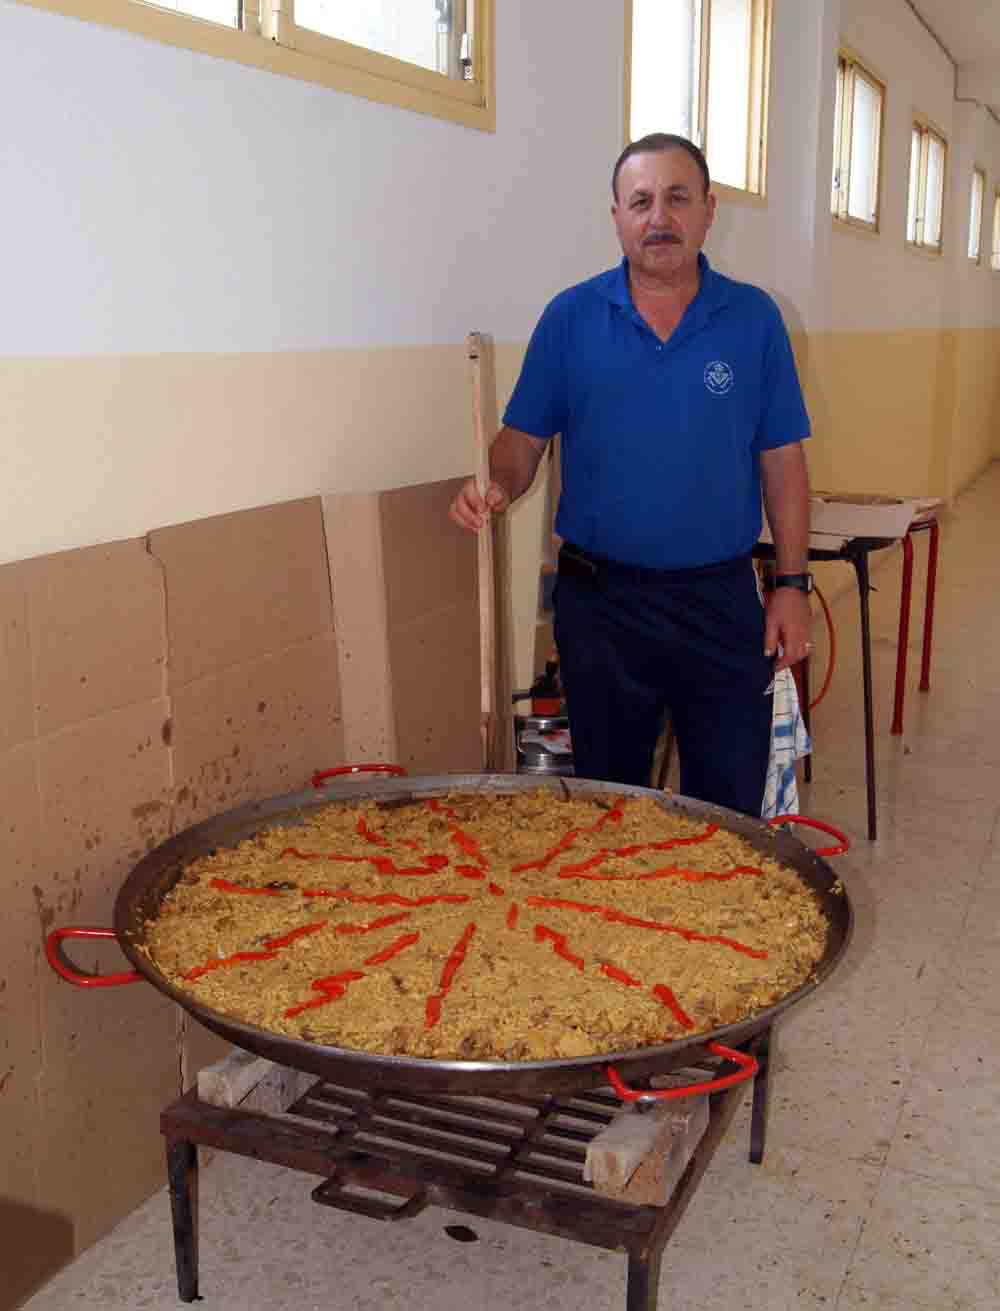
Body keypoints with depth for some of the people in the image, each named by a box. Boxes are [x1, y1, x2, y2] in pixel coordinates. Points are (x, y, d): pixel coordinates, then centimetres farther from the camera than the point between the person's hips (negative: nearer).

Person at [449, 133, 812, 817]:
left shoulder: (753, 318, 1)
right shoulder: (571, 317, 0)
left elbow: (782, 460, 3)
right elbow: (524, 436, 4)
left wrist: (792, 583, -1)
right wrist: (497, 487, -18)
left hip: (721, 600, 0)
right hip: (600, 599, 0)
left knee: (732, 806, 7)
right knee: (608, 802, 15)